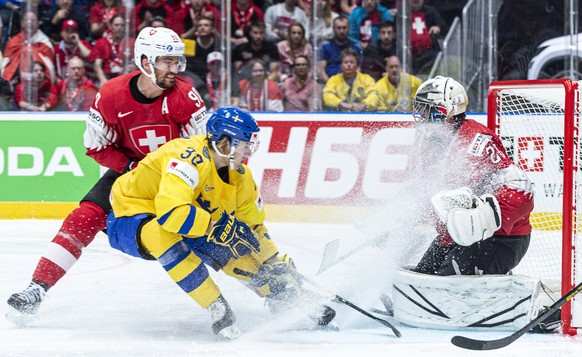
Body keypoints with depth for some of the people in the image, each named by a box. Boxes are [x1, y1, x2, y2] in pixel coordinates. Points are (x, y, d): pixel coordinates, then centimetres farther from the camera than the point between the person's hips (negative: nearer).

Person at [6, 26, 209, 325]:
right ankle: (36, 290, -14)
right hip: (129, 168, 1)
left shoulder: (183, 96, -23)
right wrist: (130, 167, -21)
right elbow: (97, 147, -9)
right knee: (84, 219, -15)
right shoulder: (111, 96, -21)